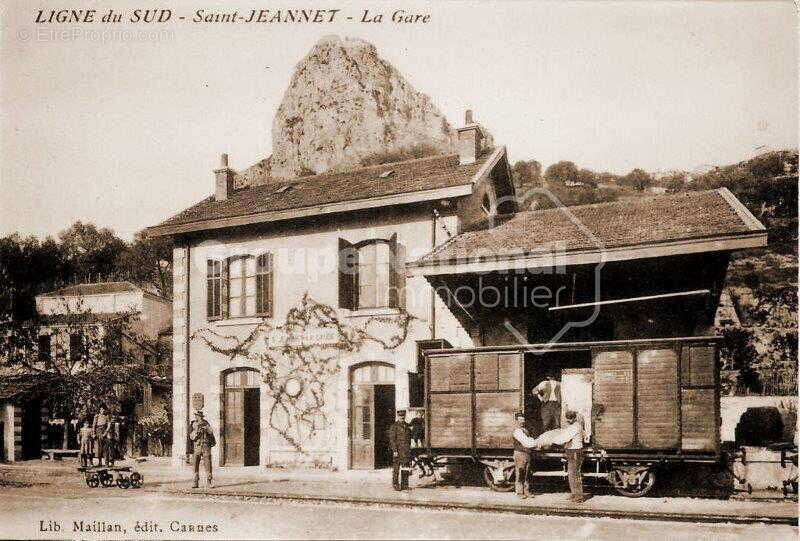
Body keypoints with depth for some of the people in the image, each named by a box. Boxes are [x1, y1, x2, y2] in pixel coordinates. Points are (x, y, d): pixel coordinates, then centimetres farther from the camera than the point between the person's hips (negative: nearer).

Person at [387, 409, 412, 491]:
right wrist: (395, 450, -17)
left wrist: (409, 450, 16)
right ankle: (395, 485, 2)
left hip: (406, 451, 6)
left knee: (405, 468, 8)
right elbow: (392, 439, -10)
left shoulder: (407, 426, 14)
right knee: (396, 469, -2)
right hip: (398, 450, -6)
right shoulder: (394, 426, -5)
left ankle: (405, 485, 14)